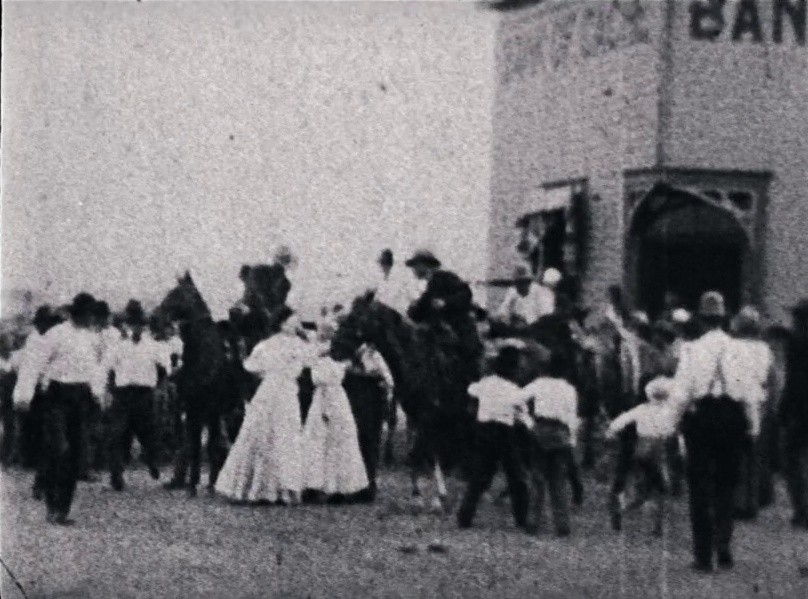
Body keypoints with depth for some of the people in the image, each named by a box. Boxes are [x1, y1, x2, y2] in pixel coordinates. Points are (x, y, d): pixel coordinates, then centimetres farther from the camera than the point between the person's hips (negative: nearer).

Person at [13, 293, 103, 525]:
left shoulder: (90, 336, 9)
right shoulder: (57, 334, -10)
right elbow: (36, 364, -10)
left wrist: (96, 390, 12)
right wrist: (25, 395, -16)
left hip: (79, 398, 6)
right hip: (57, 396, -6)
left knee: (74, 454, 4)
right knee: (59, 450, -16)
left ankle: (63, 509, 11)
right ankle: (53, 507, -11)